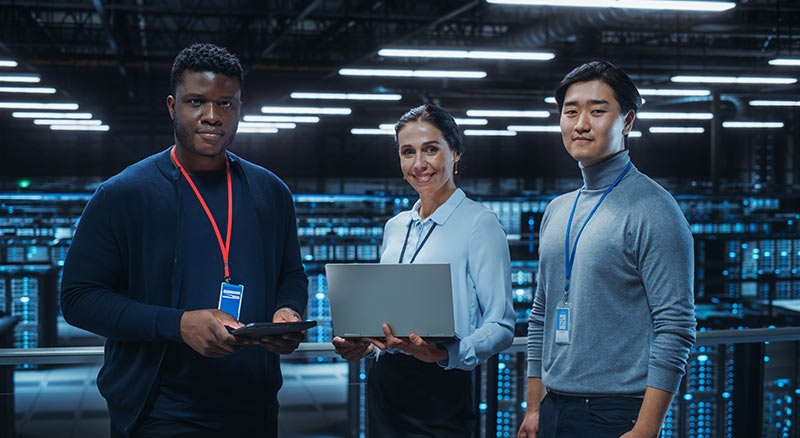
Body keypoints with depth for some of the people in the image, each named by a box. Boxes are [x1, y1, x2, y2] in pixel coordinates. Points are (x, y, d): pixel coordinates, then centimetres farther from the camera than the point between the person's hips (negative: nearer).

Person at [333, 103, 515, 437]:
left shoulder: (479, 223, -7)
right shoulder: (395, 227, 13)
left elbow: (501, 327, -12)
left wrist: (443, 354, -27)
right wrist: (363, 343, 1)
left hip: (441, 391, -6)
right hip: (385, 384, 6)